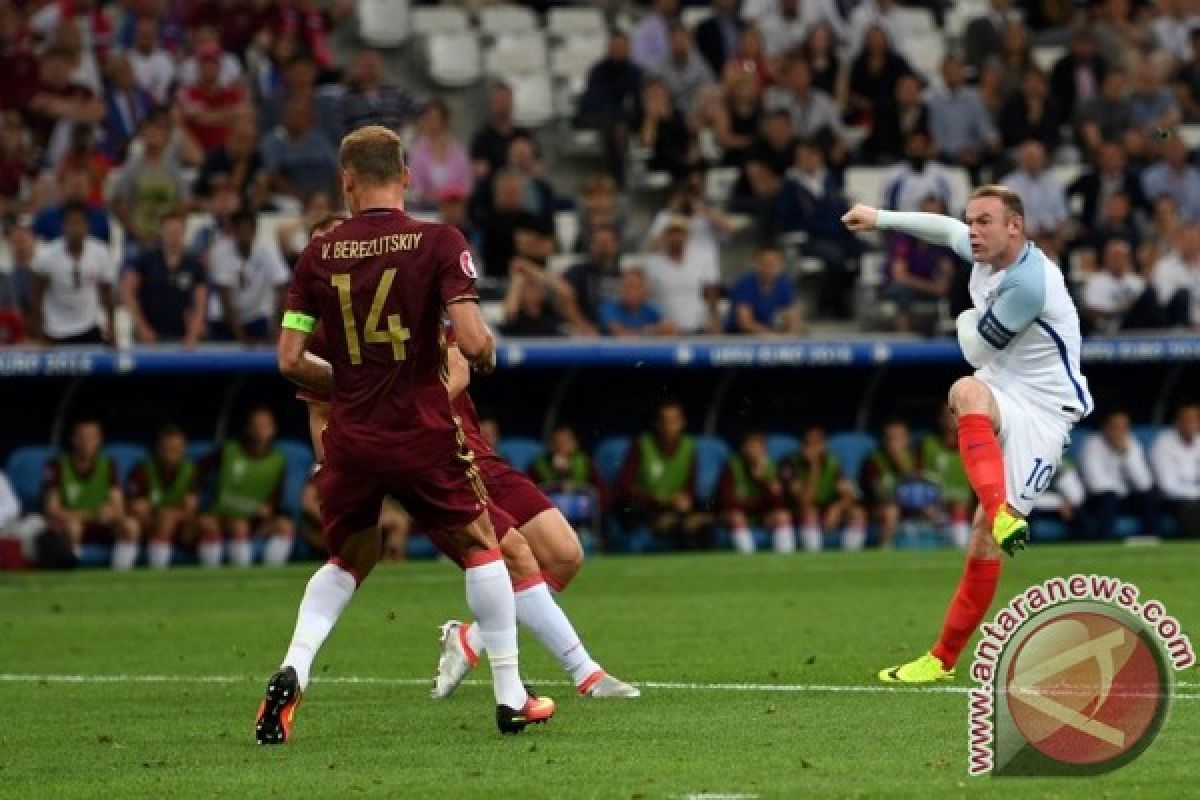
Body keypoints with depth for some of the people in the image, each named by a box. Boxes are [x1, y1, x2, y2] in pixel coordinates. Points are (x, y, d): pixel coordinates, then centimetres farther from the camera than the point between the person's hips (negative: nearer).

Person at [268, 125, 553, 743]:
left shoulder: (320, 254, 0)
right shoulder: (439, 243, -8)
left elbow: (290, 360, -1)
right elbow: (472, 341, -18)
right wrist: (488, 355, 6)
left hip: (351, 439, 3)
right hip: (424, 436, -2)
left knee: (348, 560, 23)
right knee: (481, 548, 18)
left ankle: (291, 672, 0)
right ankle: (510, 696, 17)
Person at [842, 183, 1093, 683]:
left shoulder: (1028, 282, -23)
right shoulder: (985, 253, 2)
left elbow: (978, 351, -11)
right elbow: (947, 229, 26)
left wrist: (967, 321, 10)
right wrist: (880, 218, 32)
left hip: (1041, 410, -8)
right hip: (1000, 392, 8)